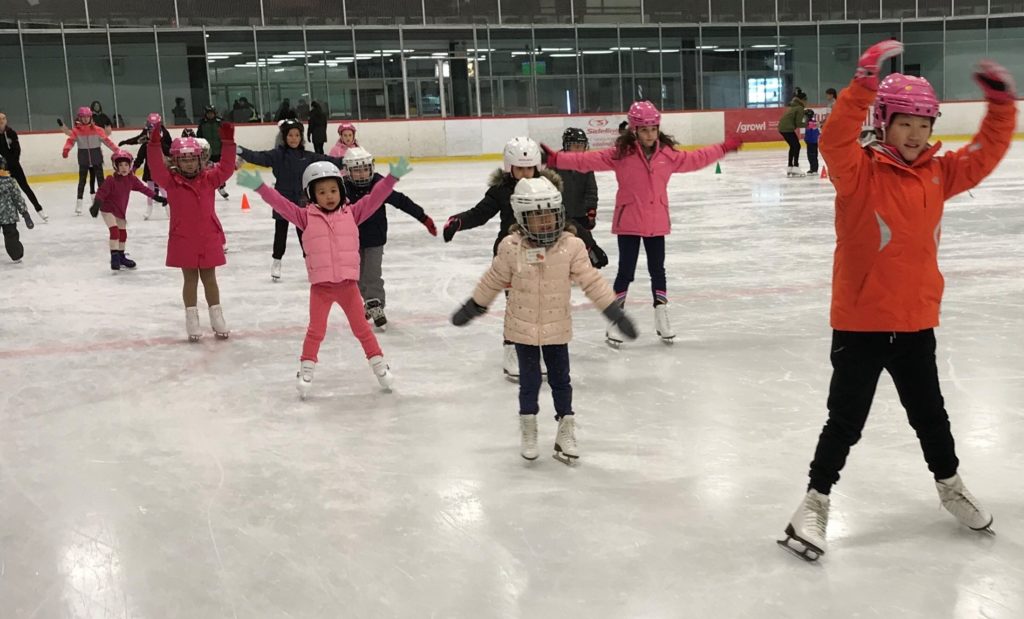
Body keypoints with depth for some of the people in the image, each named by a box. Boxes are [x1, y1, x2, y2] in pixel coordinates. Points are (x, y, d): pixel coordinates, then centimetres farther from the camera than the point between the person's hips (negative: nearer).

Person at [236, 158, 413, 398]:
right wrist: (259, 187, -17)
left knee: (361, 327, 12)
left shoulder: (352, 213, 1)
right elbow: (282, 204, -7)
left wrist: (393, 177, -11)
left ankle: (379, 364, 22)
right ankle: (306, 370, 18)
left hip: (348, 283, 1)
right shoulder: (306, 217, -2)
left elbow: (374, 198, -3)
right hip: (320, 285, -1)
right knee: (316, 330, 7)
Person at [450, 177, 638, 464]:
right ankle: (528, 431, 30)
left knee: (560, 380, 12)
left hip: (557, 327, 1)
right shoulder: (511, 247, -14)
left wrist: (615, 312, -8)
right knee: (529, 381, 11)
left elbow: (591, 281, -8)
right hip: (523, 328, 0)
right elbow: (494, 281, 0)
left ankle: (566, 432, 25)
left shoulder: (571, 246, -14)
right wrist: (472, 307, 8)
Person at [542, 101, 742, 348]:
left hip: (656, 223, 4)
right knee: (626, 272, 2)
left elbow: (694, 159, 15)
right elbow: (588, 160, -16)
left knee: (657, 270, 14)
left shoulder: (668, 154, 1)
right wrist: (556, 159, -25)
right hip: (629, 223, -4)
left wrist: (723, 148, 20)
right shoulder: (621, 153, -11)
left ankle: (662, 318, 27)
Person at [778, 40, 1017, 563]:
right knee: (845, 420, 3)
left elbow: (985, 154, 10)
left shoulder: (937, 175, 4)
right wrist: (865, 84, -40)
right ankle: (816, 500, 18)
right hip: (859, 323, -5)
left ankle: (950, 485, 44)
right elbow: (835, 140, -31)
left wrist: (1001, 104, -3)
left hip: (916, 321, 5)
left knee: (929, 413, 22)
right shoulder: (859, 172, -13)